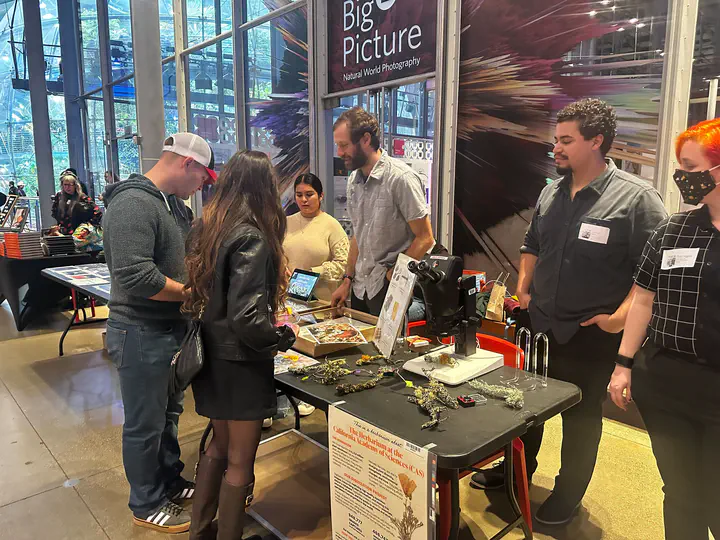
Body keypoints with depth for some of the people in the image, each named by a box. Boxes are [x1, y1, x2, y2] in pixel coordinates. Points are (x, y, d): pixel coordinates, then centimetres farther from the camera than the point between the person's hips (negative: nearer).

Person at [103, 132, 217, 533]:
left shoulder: (173, 204, 9)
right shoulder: (134, 203, -22)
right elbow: (136, 278, -30)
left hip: (173, 327, 9)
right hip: (142, 334, -9)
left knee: (169, 413, 24)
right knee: (146, 425, 10)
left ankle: (170, 481, 43)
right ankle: (147, 505, 30)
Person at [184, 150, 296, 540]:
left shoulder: (204, 227, 1)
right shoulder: (251, 238, -22)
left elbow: (197, 290, 8)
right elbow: (245, 317, -28)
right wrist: (282, 336, -12)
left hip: (210, 354, 8)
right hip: (241, 362, -8)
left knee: (219, 445, 25)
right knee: (240, 461, 10)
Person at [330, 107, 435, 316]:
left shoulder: (400, 178, -16)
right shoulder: (354, 180, 7)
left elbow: (425, 239, -15)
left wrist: (392, 278, -16)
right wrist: (347, 280, 10)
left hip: (389, 290, -7)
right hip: (360, 287, 7)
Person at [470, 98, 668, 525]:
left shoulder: (637, 198, -13)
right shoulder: (551, 192, 6)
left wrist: (622, 316, -20)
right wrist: (522, 290, 8)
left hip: (592, 335, -5)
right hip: (537, 324, 6)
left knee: (582, 415, 13)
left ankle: (568, 494, 35)